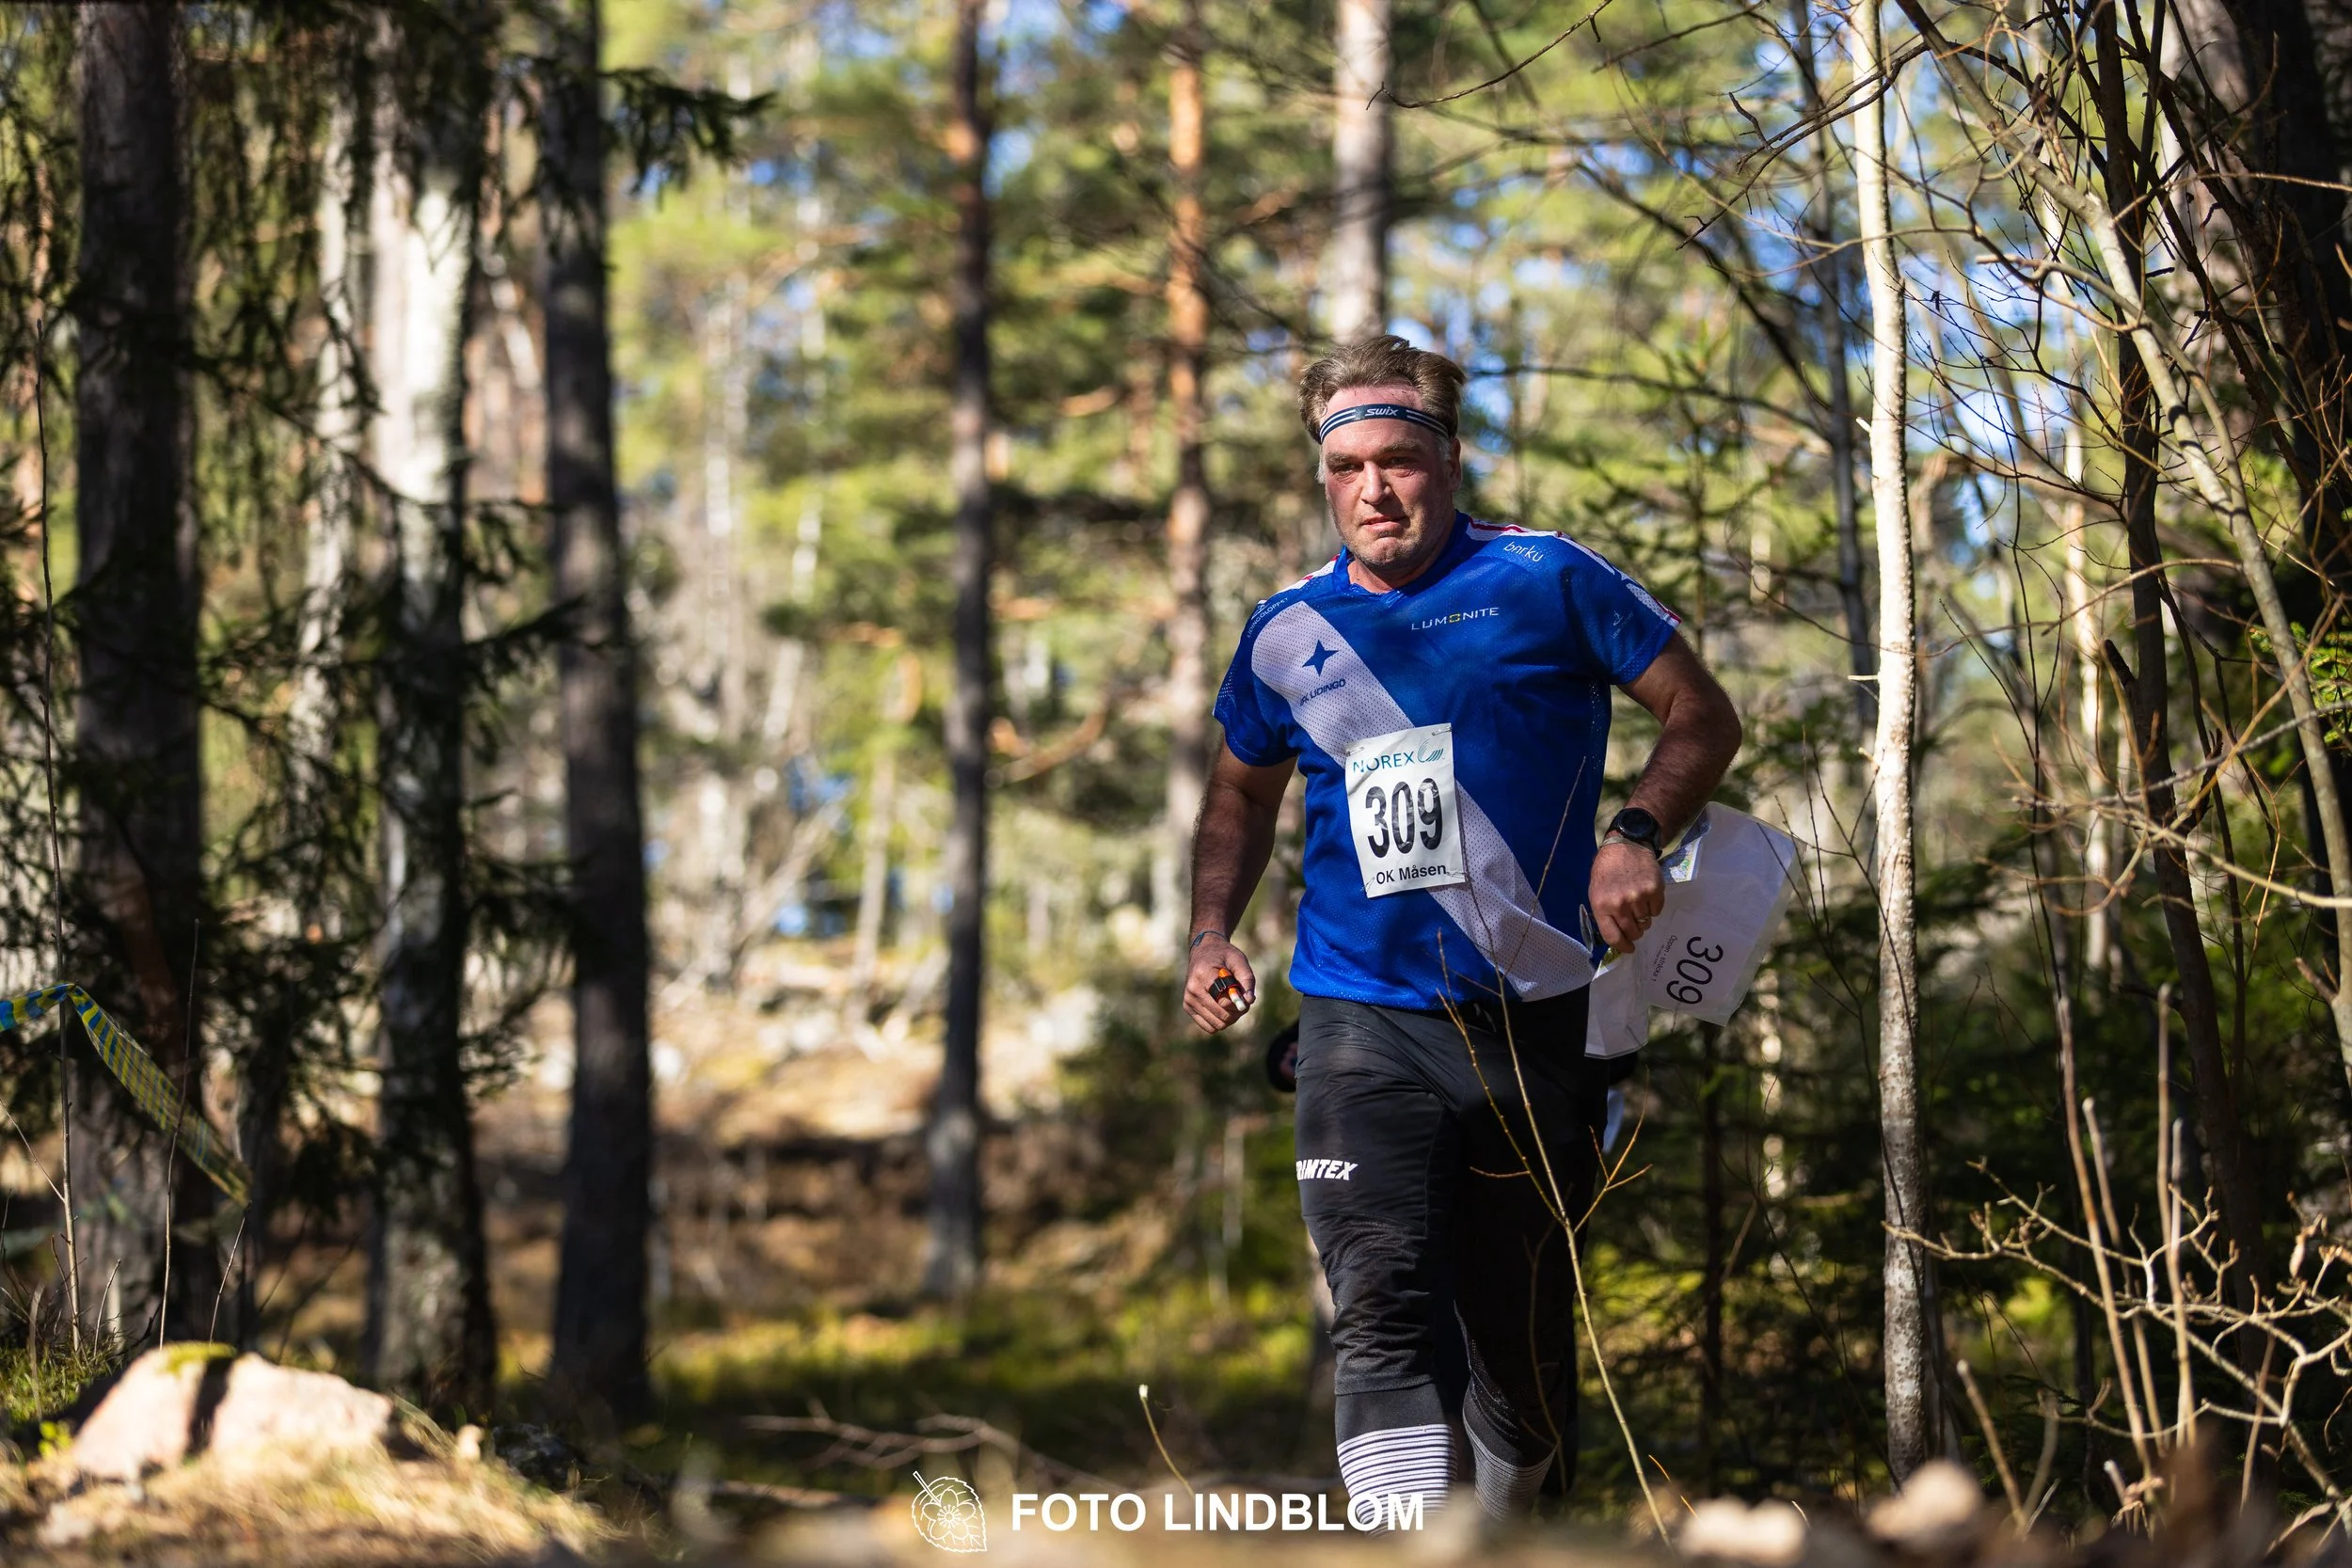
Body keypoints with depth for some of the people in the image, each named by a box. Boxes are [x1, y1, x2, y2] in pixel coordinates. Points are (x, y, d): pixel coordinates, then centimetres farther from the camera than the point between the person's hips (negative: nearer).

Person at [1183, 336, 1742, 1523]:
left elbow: (1703, 718, 5)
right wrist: (1213, 933, 10)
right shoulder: (1289, 632, 10)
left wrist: (1636, 835, -13)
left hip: (1535, 1025, -1)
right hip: (1361, 1017, 1)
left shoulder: (1544, 582, 1)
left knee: (1523, 1352, 7)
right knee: (1382, 1314, -19)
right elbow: (1241, 793, 27)